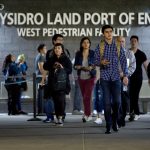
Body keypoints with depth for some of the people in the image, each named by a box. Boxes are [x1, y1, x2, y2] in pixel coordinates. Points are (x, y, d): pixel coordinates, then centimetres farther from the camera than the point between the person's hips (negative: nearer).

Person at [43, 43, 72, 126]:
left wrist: (63, 68, -19)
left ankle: (60, 117, -12)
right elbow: (45, 66, 6)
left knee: (61, 100, -15)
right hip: (53, 83, 3)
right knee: (56, 101, 3)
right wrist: (52, 66, -10)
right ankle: (57, 117, 11)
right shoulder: (51, 59, 13)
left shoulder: (66, 59, 3)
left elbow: (70, 70, -1)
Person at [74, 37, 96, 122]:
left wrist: (92, 67, -17)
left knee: (87, 96, -13)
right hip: (81, 78, 3)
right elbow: (75, 66, 5)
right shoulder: (78, 54, 6)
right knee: (84, 96, 7)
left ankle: (87, 115, -11)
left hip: (90, 77, -3)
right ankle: (88, 115, 16)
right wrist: (81, 67, -15)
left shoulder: (93, 53, 0)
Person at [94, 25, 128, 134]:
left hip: (116, 77, 1)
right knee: (107, 102, -2)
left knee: (117, 101, -3)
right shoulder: (100, 46, 3)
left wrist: (125, 75, -2)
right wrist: (101, 62, -17)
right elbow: (96, 60, 5)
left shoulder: (118, 46, 4)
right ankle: (108, 125, 7)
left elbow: (123, 61, 4)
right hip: (105, 77, 0)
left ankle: (114, 121, 22)